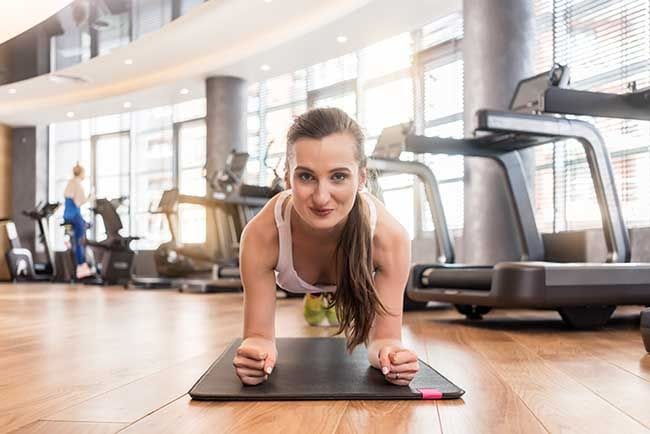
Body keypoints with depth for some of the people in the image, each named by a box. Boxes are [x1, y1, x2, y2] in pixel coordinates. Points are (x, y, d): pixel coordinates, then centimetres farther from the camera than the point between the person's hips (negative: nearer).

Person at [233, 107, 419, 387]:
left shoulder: (390, 237, -44)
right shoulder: (260, 236, -44)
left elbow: (383, 337, -35)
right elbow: (259, 334, -34)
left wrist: (389, 352, -59)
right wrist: (254, 350, -58)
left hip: (356, 276, 0)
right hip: (288, 279, 1)